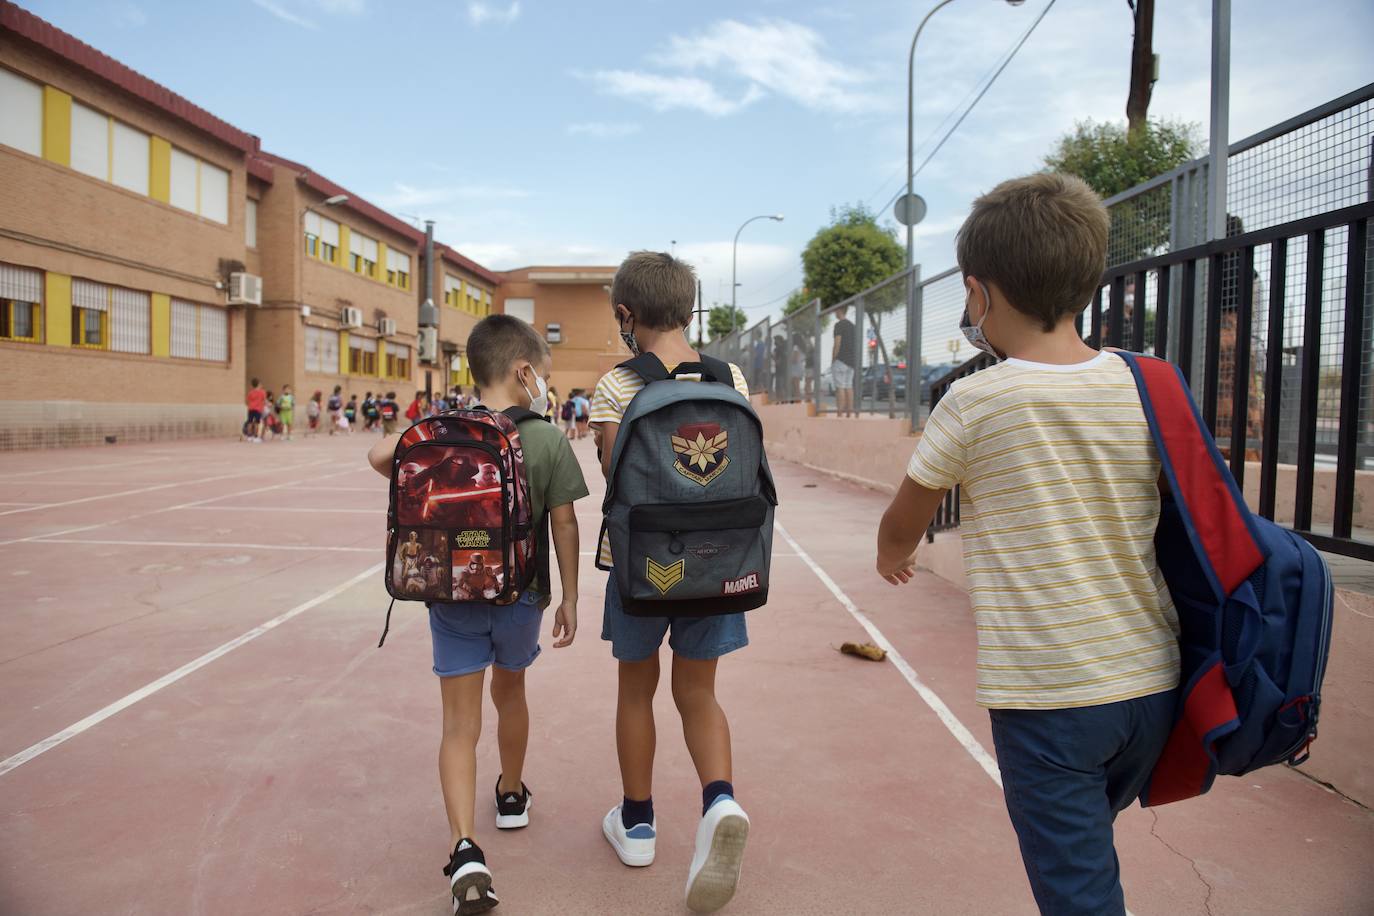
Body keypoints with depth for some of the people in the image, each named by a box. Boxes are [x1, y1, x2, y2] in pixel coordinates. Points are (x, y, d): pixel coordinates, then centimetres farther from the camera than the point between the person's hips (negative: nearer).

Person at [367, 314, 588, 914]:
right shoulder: (549, 441, -8)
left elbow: (380, 454, -16)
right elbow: (564, 525, -5)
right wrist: (569, 598, 4)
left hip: (454, 595, 0)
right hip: (521, 595, 0)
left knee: (460, 723, 5)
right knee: (509, 691, 25)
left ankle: (464, 847, -8)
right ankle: (511, 795, 45)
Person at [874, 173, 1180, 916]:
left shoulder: (974, 403, -12)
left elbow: (904, 523, 4)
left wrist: (892, 556, 25)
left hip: (1047, 696, -5)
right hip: (1153, 684, 6)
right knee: (1086, 849, 28)